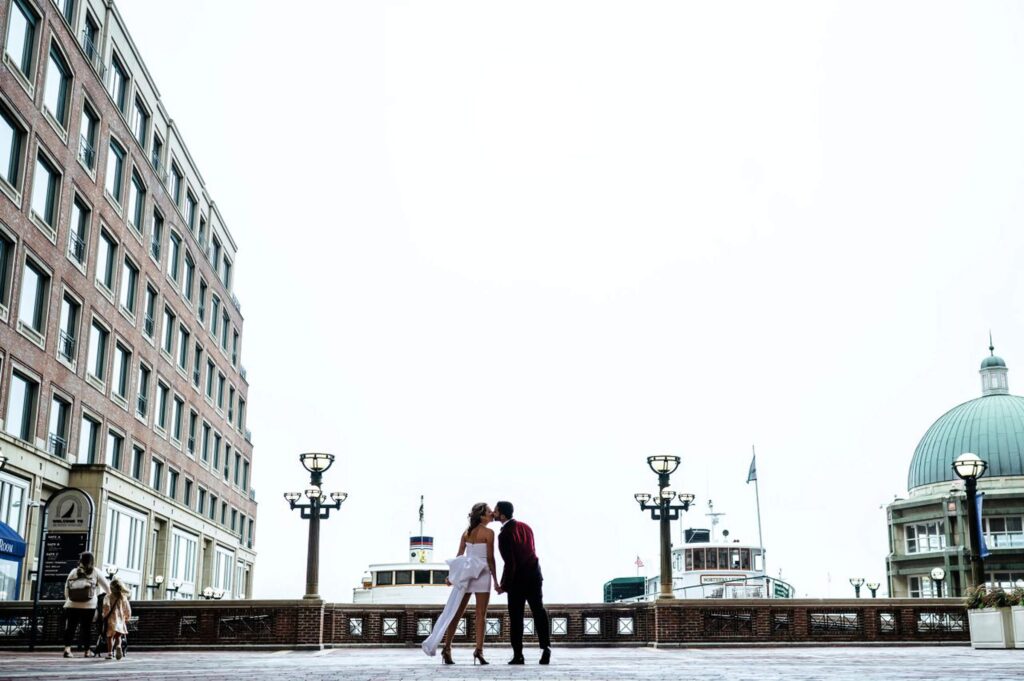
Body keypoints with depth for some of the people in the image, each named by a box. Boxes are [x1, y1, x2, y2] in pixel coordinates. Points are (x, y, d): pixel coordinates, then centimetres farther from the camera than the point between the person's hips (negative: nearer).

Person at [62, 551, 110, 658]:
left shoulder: (74, 572, 7)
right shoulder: (95, 572, 4)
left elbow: (66, 587, 9)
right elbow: (106, 585, 11)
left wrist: (67, 599, 23)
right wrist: (110, 595, 29)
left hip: (72, 605, 1)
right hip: (89, 605, -1)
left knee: (70, 626, 4)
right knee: (87, 627, 7)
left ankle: (67, 648, -9)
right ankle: (87, 651, 12)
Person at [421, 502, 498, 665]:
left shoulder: (467, 532, 11)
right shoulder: (488, 532, -6)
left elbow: (459, 555, 9)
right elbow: (490, 558, -8)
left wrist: (452, 575, 11)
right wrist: (495, 580, -4)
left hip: (465, 573, 5)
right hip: (482, 574, -5)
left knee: (456, 612, 5)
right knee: (481, 614, -1)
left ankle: (447, 648, -1)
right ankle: (479, 650, -8)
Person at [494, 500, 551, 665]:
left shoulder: (505, 535, -18)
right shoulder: (525, 526, 5)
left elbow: (510, 563, -19)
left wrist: (504, 585, -8)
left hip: (518, 579, -6)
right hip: (534, 575, 6)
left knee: (516, 617, 3)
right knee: (539, 611, 10)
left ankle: (518, 655, 3)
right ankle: (545, 648, -2)